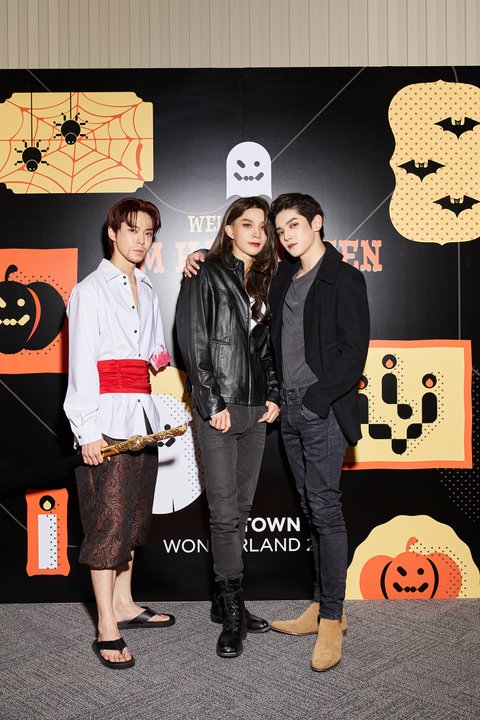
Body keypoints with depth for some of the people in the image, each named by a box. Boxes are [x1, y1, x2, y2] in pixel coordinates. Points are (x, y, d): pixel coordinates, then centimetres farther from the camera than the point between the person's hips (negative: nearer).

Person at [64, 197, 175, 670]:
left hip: (142, 417, 7)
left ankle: (124, 604, 27)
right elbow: (81, 364, -11)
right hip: (107, 420, -7)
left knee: (133, 513, 13)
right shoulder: (91, 291, -5)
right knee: (109, 519, -7)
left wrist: (160, 357, 7)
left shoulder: (147, 292, 16)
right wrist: (88, 431, -16)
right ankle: (107, 631, 1)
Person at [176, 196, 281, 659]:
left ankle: (225, 601, 22)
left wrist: (273, 395, 6)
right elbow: (193, 342, -8)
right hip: (218, 410, -6)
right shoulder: (207, 276, -2)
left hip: (256, 411, 6)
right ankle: (232, 612, 7)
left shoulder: (264, 282, 15)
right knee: (225, 512, -4)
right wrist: (213, 403, -12)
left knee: (242, 508, 10)